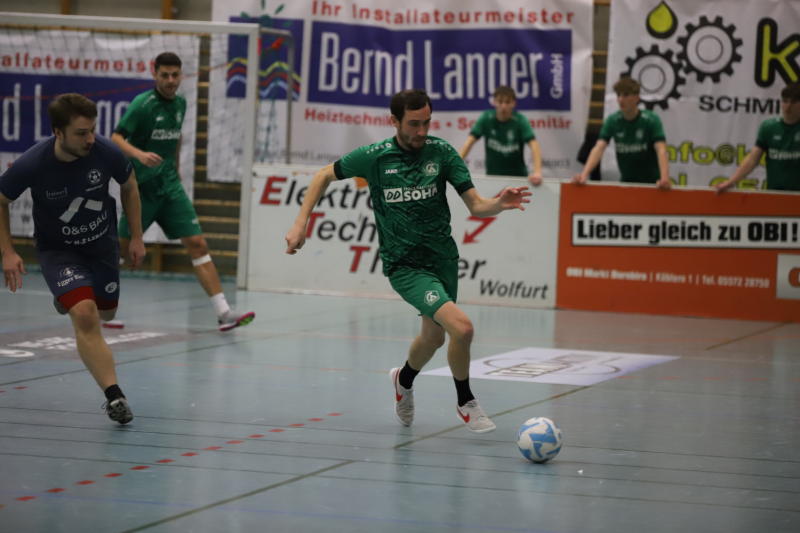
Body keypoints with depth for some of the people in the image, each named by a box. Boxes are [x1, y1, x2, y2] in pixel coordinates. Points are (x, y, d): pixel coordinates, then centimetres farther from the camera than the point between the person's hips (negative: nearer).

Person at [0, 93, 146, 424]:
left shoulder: (106, 152, -24)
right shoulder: (31, 165, -30)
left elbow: (129, 186, 0)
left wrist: (136, 237, 3)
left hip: (103, 242, 4)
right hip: (58, 249, -3)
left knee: (105, 312, 20)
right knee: (85, 315, -24)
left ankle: (68, 298, 55)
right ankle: (114, 396, -20)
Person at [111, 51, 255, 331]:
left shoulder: (180, 103, 8)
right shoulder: (142, 104, -12)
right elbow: (115, 138, -19)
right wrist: (139, 154, -36)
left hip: (169, 185, 5)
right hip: (141, 185, -5)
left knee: (197, 244, -5)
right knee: (122, 246, 1)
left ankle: (223, 312, -10)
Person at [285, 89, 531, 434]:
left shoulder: (441, 152, -6)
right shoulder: (374, 157, -11)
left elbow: (476, 205, -8)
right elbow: (325, 175, 5)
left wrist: (500, 203, -31)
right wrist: (301, 223, -2)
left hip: (443, 257, 4)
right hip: (404, 264, -4)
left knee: (433, 335, 19)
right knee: (462, 327, -22)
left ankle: (404, 380, 54)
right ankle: (465, 403, 4)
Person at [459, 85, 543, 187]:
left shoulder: (520, 121, -14)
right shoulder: (486, 118, -9)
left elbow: (534, 145, -25)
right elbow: (469, 141, -13)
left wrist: (537, 172, -40)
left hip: (518, 175, -1)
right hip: (492, 175, 1)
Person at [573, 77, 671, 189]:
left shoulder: (651, 120, -15)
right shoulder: (612, 121, -7)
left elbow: (661, 150, -27)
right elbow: (599, 148, -16)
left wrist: (664, 178, -45)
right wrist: (584, 174, -33)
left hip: (651, 183, -3)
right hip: (626, 182, 3)